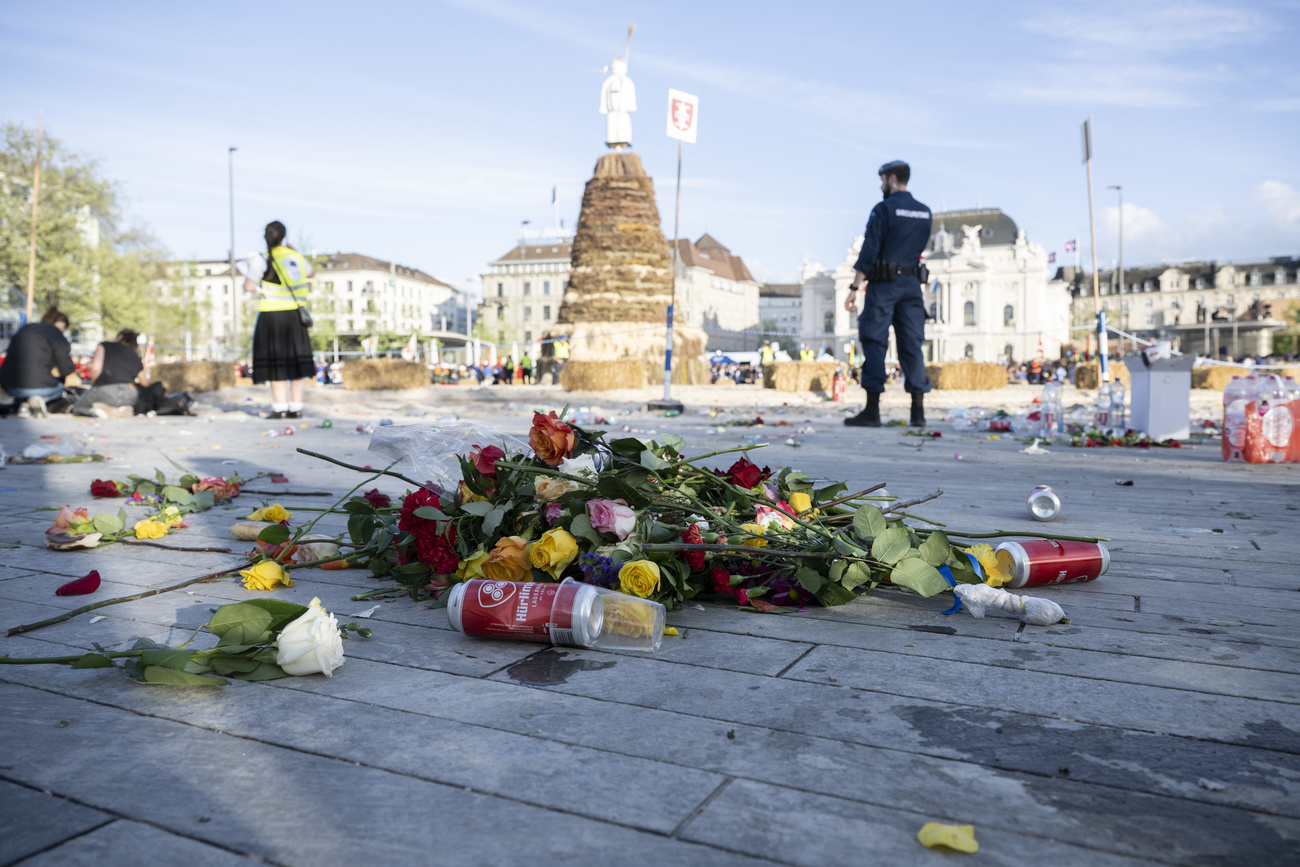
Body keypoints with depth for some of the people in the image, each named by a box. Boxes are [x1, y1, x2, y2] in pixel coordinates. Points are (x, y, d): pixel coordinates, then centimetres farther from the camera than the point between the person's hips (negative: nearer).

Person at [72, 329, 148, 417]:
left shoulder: (104, 345, 13)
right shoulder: (136, 358, 22)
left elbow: (96, 368, -4)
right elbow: (145, 383, 28)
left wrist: (92, 384, 14)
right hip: (129, 396, 4)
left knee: (77, 408, 22)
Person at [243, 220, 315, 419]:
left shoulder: (261, 260, -7)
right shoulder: (296, 257, 8)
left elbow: (249, 287, -9)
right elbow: (311, 272, 27)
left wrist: (250, 274, 11)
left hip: (272, 315, -4)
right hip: (295, 315, 4)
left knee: (276, 361, 2)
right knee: (296, 359, 7)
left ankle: (280, 408, 1)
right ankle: (296, 408, 7)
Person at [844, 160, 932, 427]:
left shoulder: (884, 208, -7)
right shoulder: (925, 212, 13)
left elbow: (868, 252, -12)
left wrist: (855, 288, -12)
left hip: (884, 284, -6)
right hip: (912, 284, 6)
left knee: (874, 343, -4)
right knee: (911, 345, 6)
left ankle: (872, 411, -8)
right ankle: (918, 412, 3)